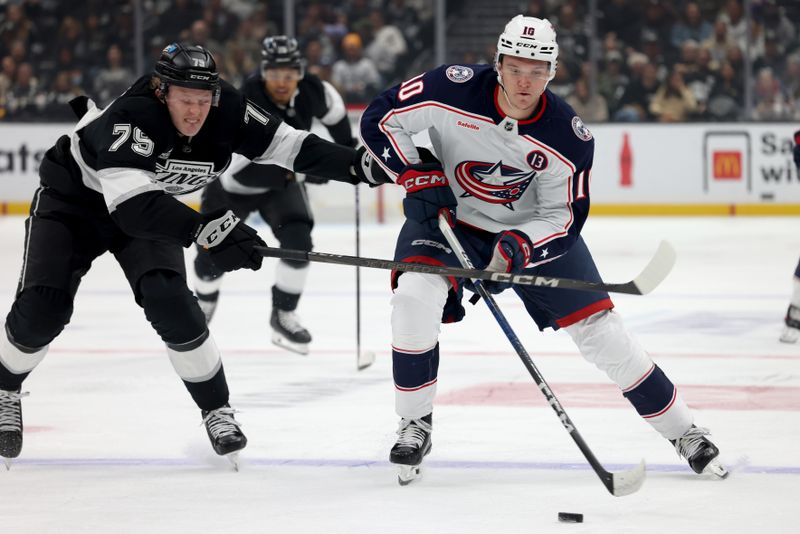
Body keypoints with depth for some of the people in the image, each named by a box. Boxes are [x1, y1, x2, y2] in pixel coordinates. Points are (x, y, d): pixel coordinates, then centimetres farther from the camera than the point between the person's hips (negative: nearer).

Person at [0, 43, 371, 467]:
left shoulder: (225, 111, -22)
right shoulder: (131, 117, -39)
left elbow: (287, 145, -13)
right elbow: (130, 204, -49)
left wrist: (354, 163, -26)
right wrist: (203, 230, -60)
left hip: (148, 206, 4)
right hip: (73, 198, -4)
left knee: (169, 301, -17)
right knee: (43, 307, -14)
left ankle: (216, 410, -3)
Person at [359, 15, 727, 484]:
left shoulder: (569, 137, -22)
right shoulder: (453, 91, -25)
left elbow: (564, 217, -15)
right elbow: (379, 119, -14)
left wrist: (519, 246, -33)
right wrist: (419, 176, -24)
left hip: (535, 227, 0)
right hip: (448, 217, 0)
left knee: (599, 328, -3)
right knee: (414, 296, -28)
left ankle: (683, 431, 12)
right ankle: (415, 425, -7)